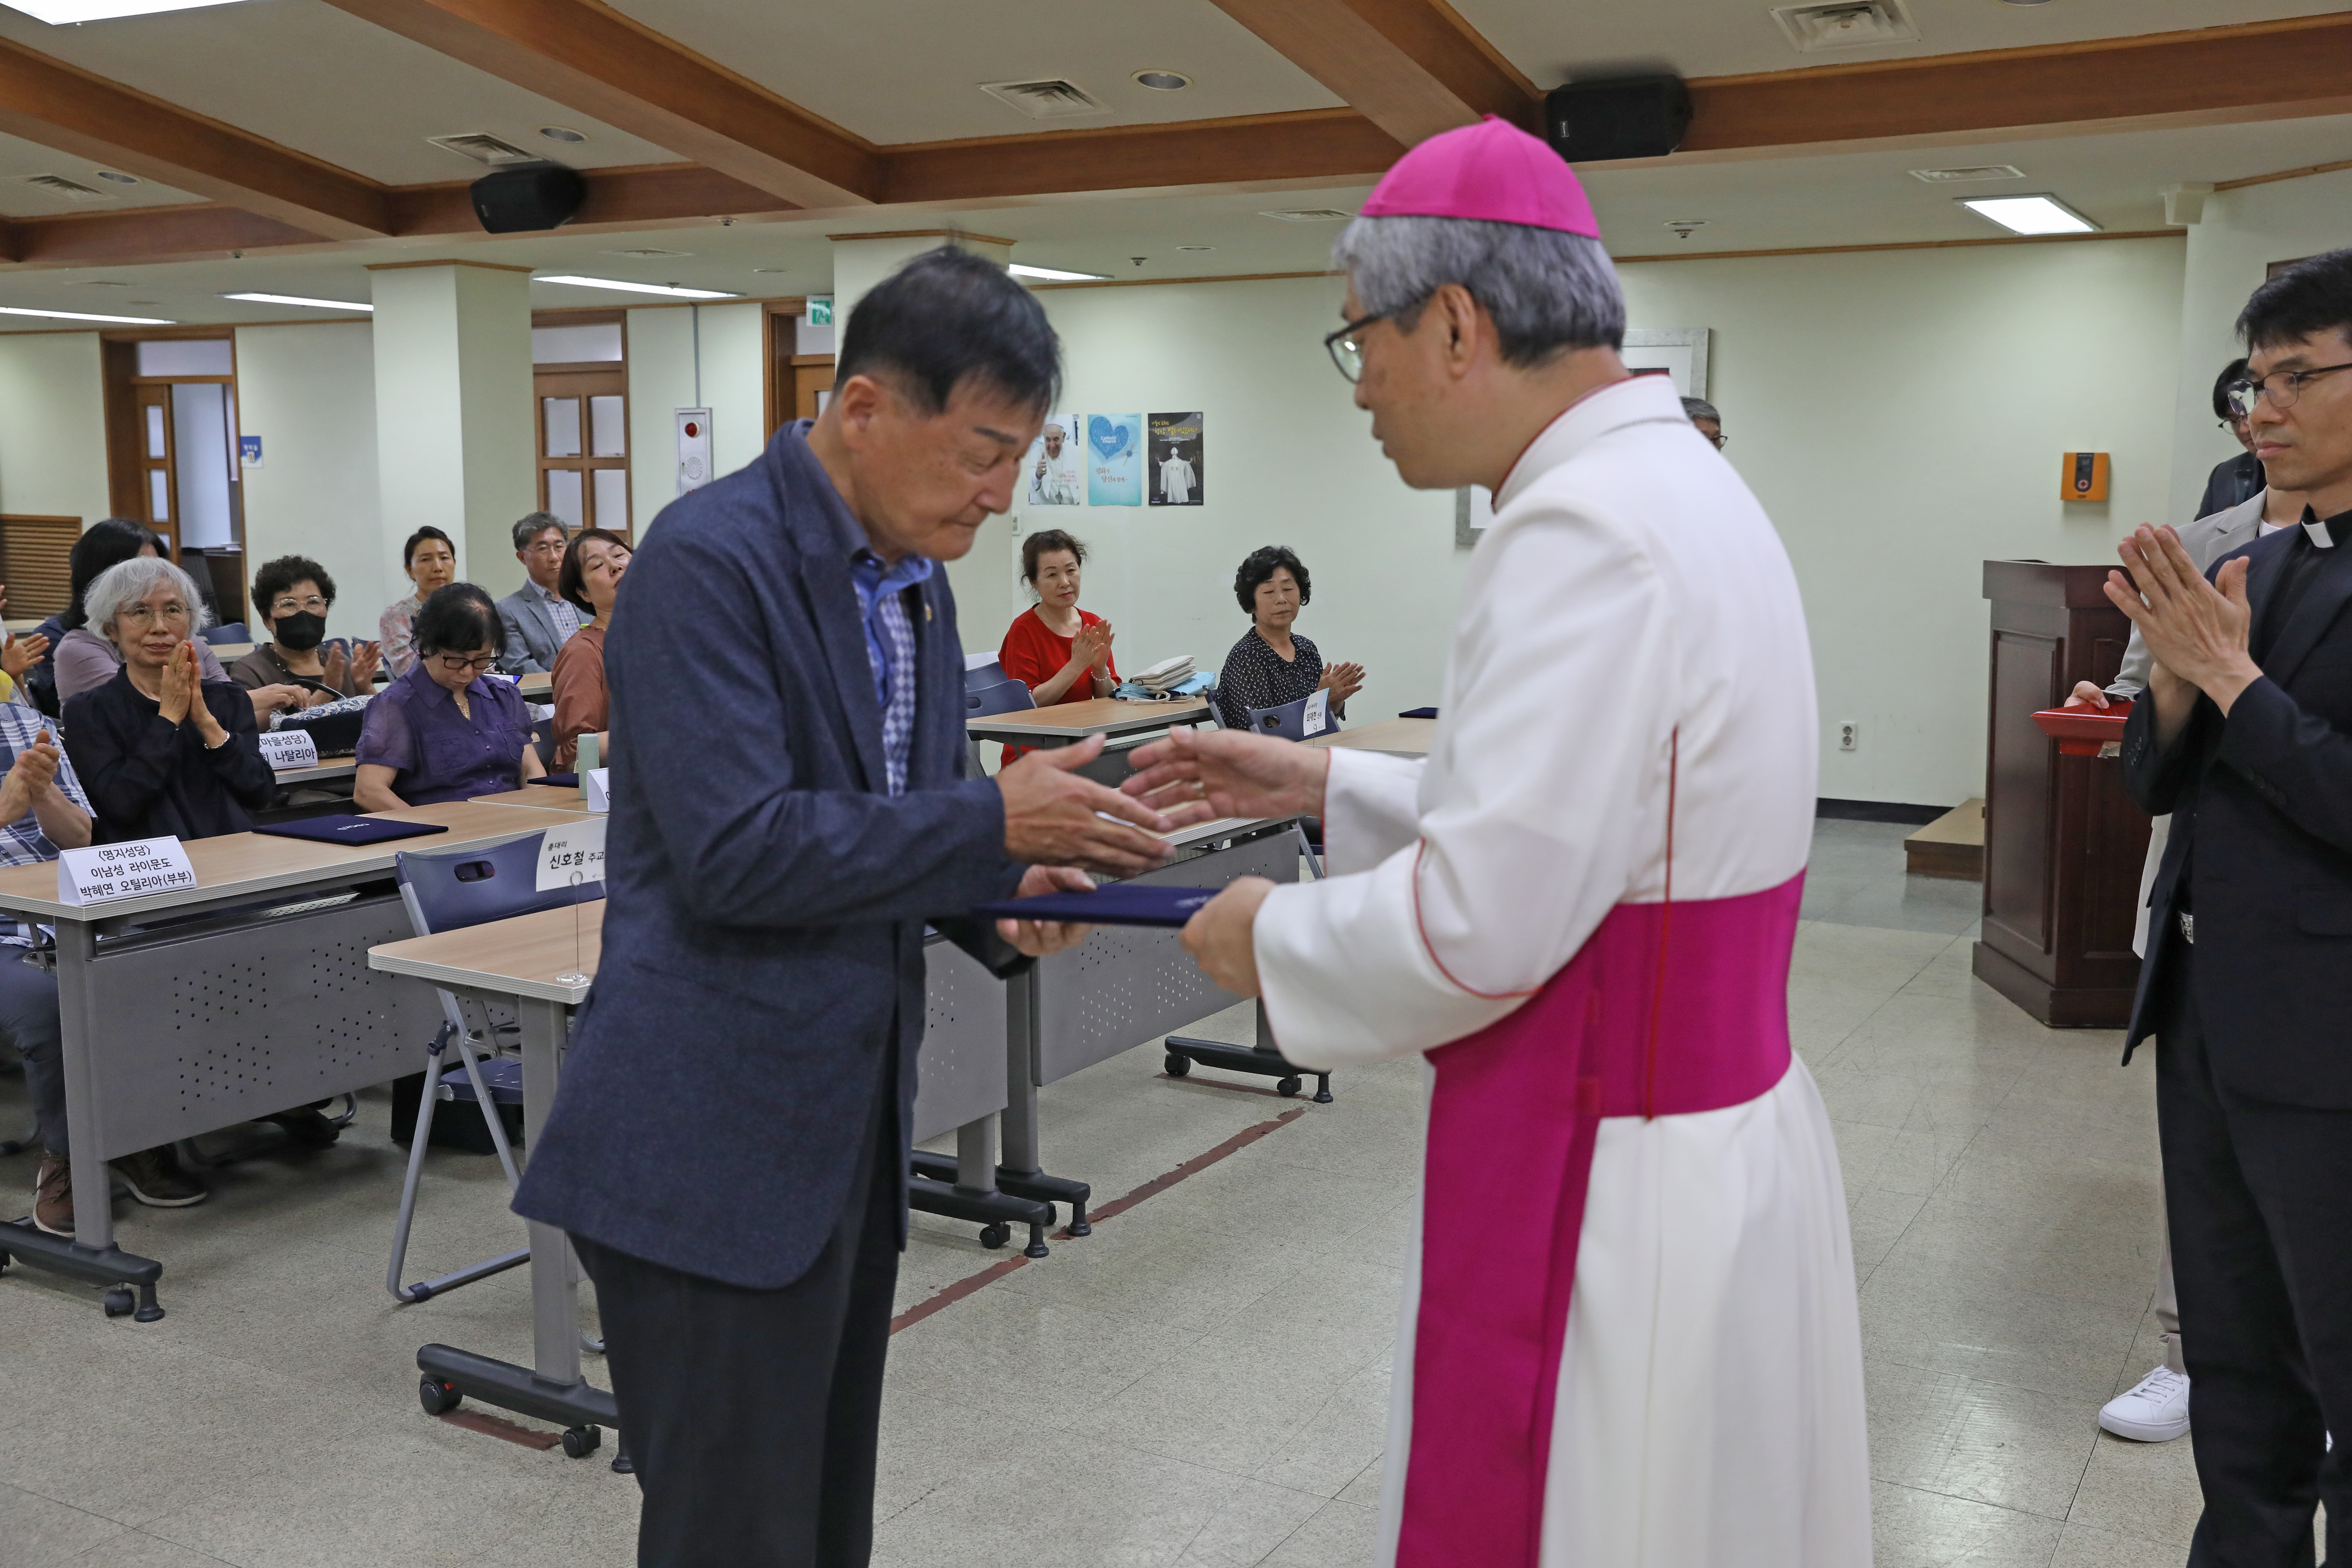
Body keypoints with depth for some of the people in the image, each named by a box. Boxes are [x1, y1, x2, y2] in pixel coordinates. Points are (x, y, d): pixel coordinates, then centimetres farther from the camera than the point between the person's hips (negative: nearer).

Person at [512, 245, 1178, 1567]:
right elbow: (735, 852, -23)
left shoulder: (915, 581, 10)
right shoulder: (712, 557, -16)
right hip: (716, 1147, -8)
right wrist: (996, 822, -21)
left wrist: (1002, 901, -2)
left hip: (849, 1122, 8)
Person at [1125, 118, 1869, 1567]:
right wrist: (1330, 785, 16)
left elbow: (1477, 925, -24)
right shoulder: (1675, 485, 10)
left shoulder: (1588, 534, -23)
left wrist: (1276, 937, -6)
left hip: (1612, 1199, -10)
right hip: (1722, 1145, 10)